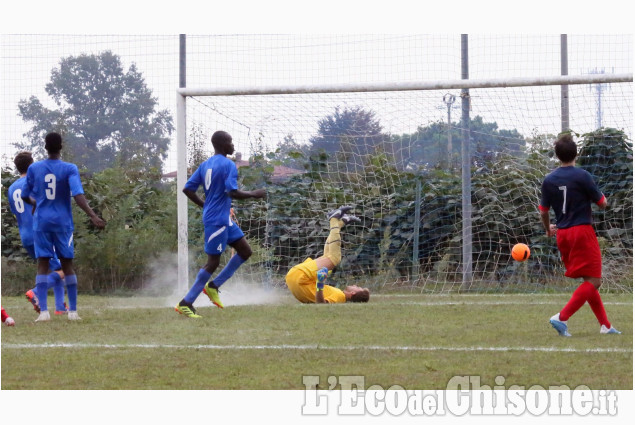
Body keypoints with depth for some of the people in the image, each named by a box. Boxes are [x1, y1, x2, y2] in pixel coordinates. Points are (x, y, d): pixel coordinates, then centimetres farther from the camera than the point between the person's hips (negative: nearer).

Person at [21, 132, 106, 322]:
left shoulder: (34, 168, 0)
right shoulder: (70, 169, -8)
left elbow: (25, 196, 10)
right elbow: (78, 195, -21)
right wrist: (93, 216, -25)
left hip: (41, 222, 1)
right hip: (62, 222, -1)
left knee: (42, 265, 1)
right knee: (67, 265, 9)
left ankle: (43, 311, -12)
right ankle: (73, 311, 8)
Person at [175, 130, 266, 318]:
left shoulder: (205, 165, 11)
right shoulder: (228, 165, -14)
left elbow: (188, 189, 10)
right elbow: (232, 192, -24)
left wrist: (205, 206, 19)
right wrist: (254, 194, -10)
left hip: (224, 219, 10)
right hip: (217, 220, -10)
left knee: (245, 251, 14)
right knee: (213, 262, -5)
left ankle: (213, 286, 14)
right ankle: (186, 303, -3)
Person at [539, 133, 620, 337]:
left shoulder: (549, 180, 3)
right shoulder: (582, 176, -11)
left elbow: (543, 211, 11)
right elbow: (602, 204, -5)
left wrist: (548, 229, 31)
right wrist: (600, 196, 19)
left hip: (562, 234, 6)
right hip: (582, 232, -6)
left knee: (590, 281, 15)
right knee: (594, 280, -4)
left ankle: (605, 325, 15)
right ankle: (562, 318, -17)